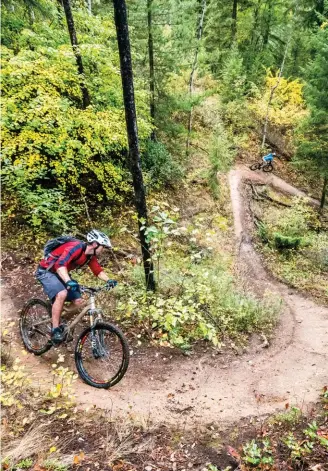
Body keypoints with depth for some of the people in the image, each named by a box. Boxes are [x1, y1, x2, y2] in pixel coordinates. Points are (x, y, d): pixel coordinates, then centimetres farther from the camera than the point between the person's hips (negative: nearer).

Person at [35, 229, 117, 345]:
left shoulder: (91, 255, -3)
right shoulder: (76, 247, -30)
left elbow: (98, 270, 5)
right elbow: (60, 264, -42)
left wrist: (108, 280, -13)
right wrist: (69, 282, -56)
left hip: (61, 273, 8)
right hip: (46, 271, -8)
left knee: (78, 301, -3)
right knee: (62, 294, -32)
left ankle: (61, 322, 17)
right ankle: (55, 329, -18)